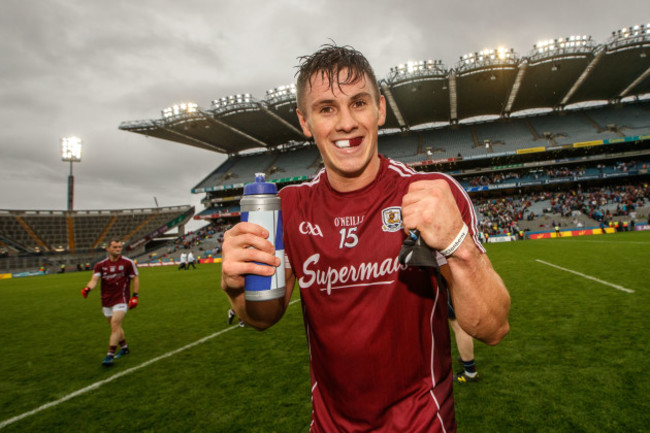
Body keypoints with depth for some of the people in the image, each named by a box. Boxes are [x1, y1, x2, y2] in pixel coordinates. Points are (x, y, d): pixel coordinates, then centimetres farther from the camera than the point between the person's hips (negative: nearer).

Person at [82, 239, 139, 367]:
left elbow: (135, 278, 0)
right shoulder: (100, 265, 2)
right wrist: (88, 288, -31)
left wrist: (135, 296, -5)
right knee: (116, 327, 15)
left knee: (115, 325, -14)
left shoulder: (128, 263, -5)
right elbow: (94, 280, -8)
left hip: (121, 300, -4)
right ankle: (124, 348, 35)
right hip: (106, 301, 4)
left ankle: (110, 355, -9)